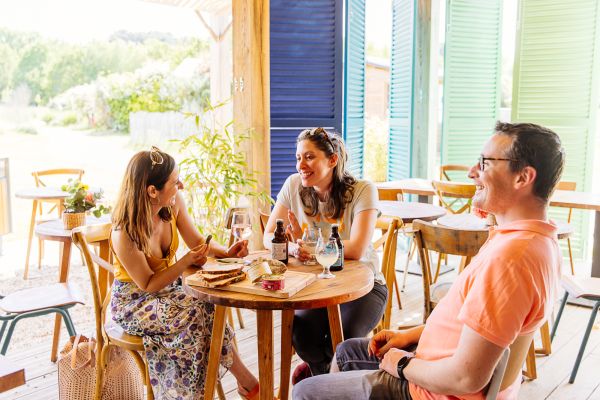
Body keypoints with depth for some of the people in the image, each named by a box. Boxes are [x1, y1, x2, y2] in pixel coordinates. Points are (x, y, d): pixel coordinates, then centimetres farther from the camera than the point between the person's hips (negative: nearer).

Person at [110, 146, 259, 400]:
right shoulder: (124, 235, -28)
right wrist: (187, 261, -33)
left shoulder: (174, 203, -12)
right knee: (204, 314, -27)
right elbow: (148, 285, -20)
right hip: (133, 303, -5)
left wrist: (227, 253, -17)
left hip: (168, 289, 6)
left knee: (206, 311, -25)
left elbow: (197, 241, 2)